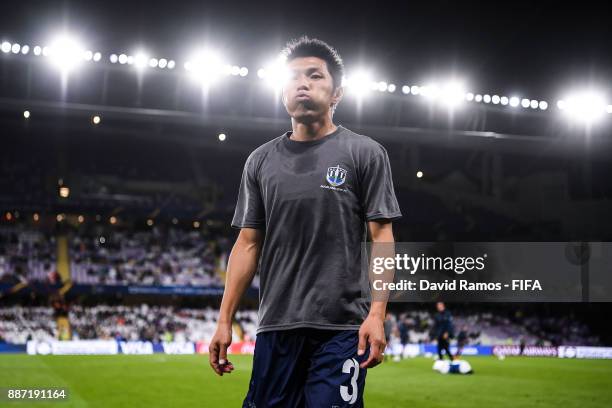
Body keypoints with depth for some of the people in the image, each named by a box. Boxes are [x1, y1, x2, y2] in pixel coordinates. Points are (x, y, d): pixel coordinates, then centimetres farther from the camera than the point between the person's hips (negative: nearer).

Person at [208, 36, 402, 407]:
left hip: (341, 329, -3)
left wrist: (377, 314, -13)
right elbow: (248, 244, 13)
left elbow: (381, 237, -2)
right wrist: (225, 321, 7)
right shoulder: (261, 161, 14)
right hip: (276, 328, 4)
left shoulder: (365, 153, 3)